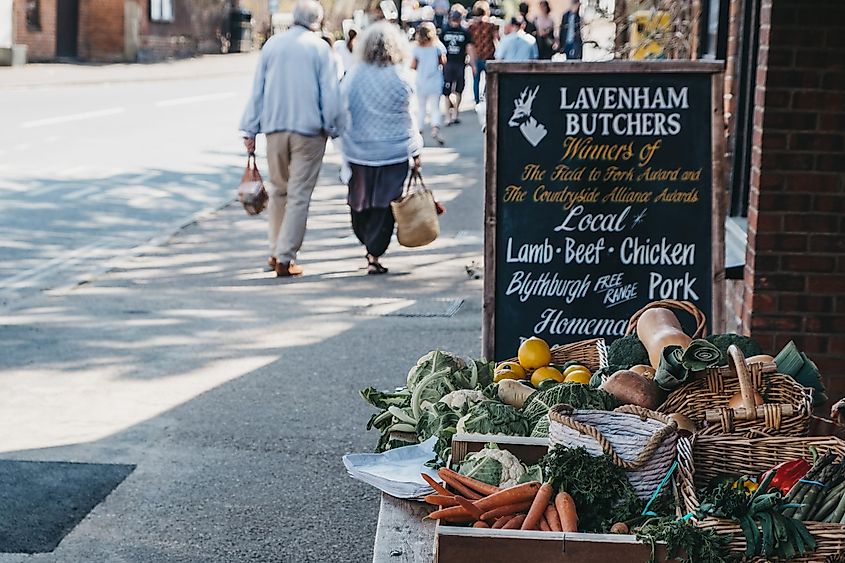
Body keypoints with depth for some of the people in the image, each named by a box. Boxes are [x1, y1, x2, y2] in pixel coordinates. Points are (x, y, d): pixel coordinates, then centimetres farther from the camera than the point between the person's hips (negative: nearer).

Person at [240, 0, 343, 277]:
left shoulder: (272, 45, 6)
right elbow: (330, 93, -5)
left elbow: (257, 90, 7)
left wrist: (250, 130, 11)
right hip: (309, 130, -4)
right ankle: (285, 258, -3)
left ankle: (276, 252, 19)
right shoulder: (320, 48, -4)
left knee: (278, 190, 17)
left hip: (274, 128, 4)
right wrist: (334, 127, 6)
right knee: (299, 195, 0)